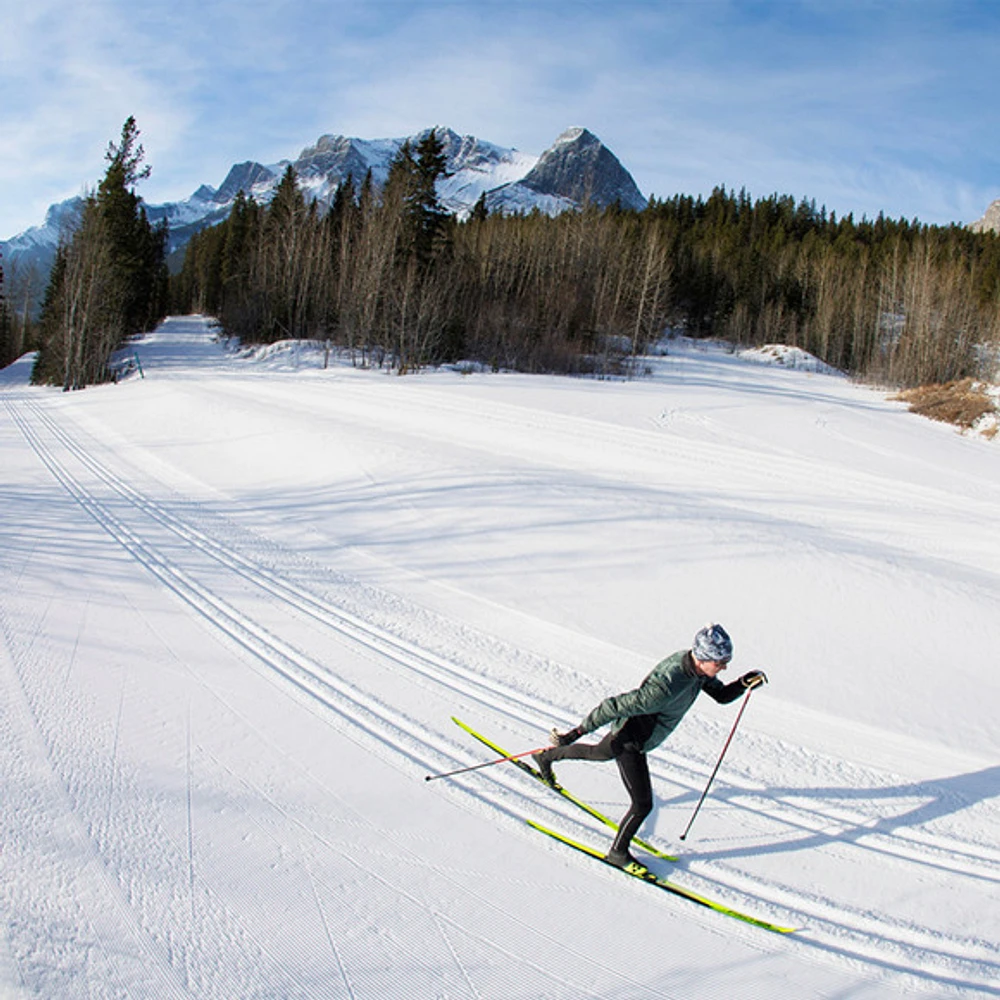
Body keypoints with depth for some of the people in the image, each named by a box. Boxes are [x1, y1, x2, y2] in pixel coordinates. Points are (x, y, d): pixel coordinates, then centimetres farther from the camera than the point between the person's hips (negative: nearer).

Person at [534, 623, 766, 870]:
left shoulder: (697, 665, -15)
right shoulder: (667, 686, -40)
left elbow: (722, 695, 1)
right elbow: (615, 706, -35)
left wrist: (744, 683, -20)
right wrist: (578, 732, -28)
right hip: (630, 741, -9)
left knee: (598, 753, 34)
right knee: (643, 805, -1)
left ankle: (547, 756, 59)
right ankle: (618, 852, 24)